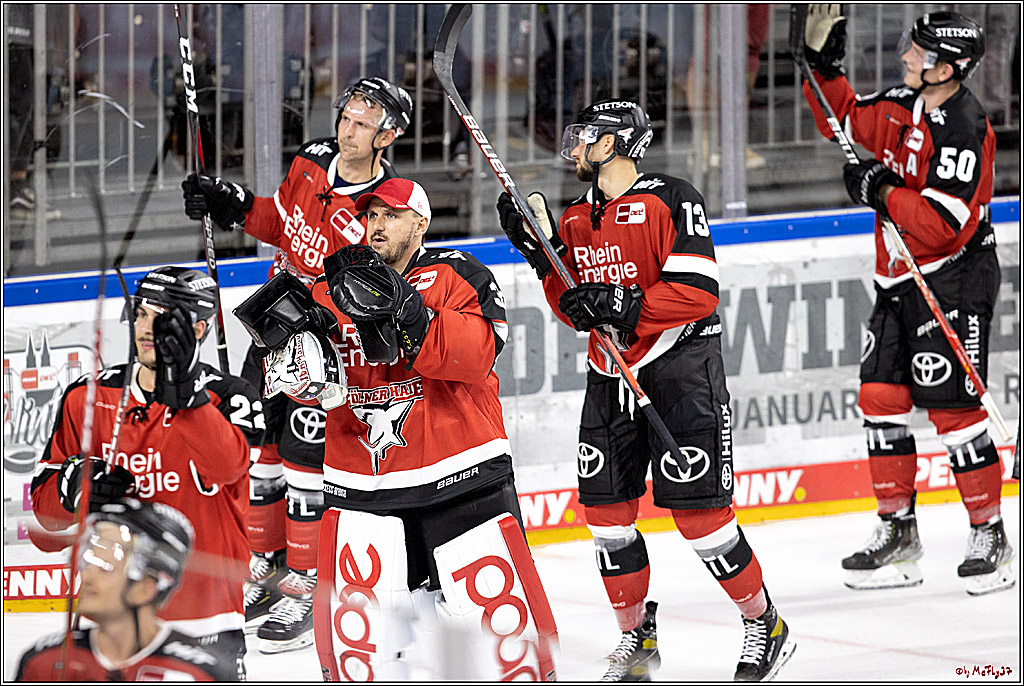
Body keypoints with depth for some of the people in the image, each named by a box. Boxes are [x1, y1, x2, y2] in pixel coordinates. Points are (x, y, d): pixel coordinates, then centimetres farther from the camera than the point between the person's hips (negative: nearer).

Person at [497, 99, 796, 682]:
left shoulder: (670, 200, -11)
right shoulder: (576, 220, 12)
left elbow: (697, 292, -18)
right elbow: (573, 310, 13)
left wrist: (622, 306, -24)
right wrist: (541, 252, 1)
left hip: (681, 365, -7)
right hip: (611, 373, 7)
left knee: (696, 509, -10)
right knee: (605, 504, 3)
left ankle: (765, 625, 6)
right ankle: (637, 639, 17)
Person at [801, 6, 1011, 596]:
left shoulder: (964, 130, -21)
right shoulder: (903, 106, 5)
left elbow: (945, 226, -26)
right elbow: (845, 120, 22)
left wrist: (883, 193, -21)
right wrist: (823, 65, 9)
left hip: (954, 278, -9)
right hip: (902, 279, 9)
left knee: (951, 405, -9)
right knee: (882, 397, 6)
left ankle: (990, 536, 0)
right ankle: (898, 532, 13)